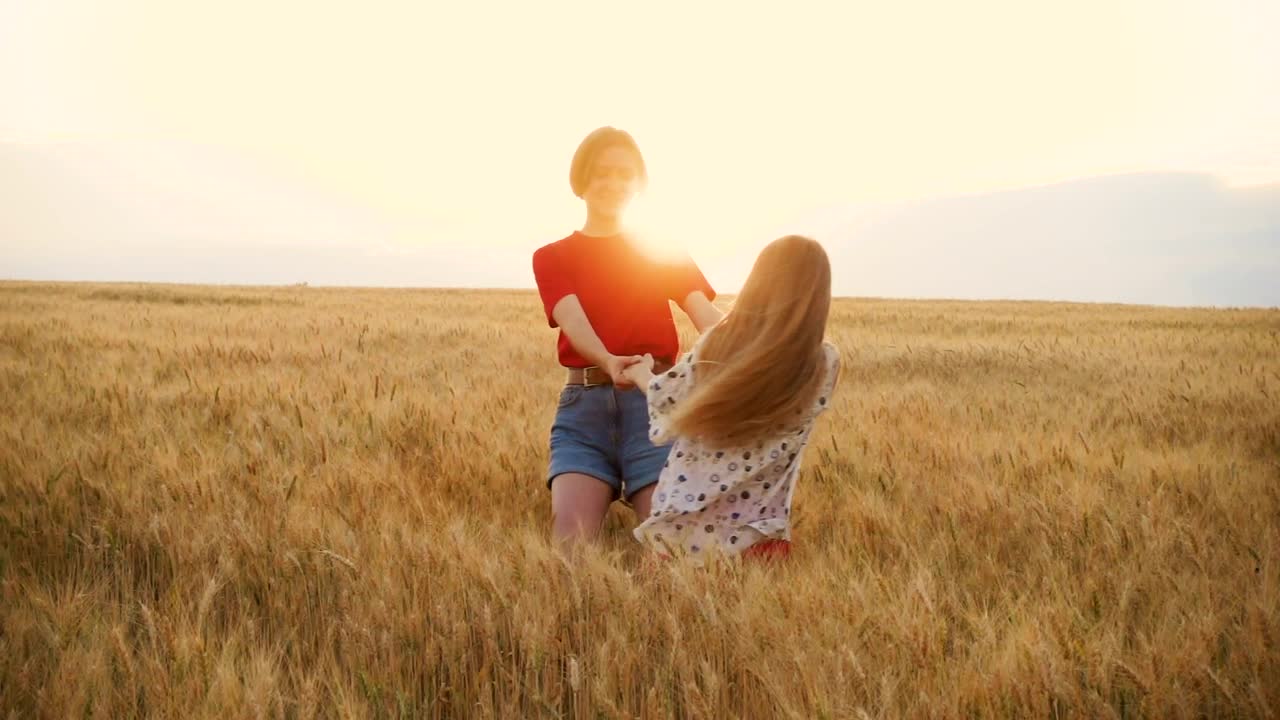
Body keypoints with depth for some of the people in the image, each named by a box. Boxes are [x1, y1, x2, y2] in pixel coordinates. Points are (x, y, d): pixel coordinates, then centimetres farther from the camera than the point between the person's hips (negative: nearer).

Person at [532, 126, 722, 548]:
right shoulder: (552, 257, 11)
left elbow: (704, 312, -3)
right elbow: (572, 318, -10)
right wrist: (609, 361, -33)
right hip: (584, 406, 0)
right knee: (571, 539, -20)